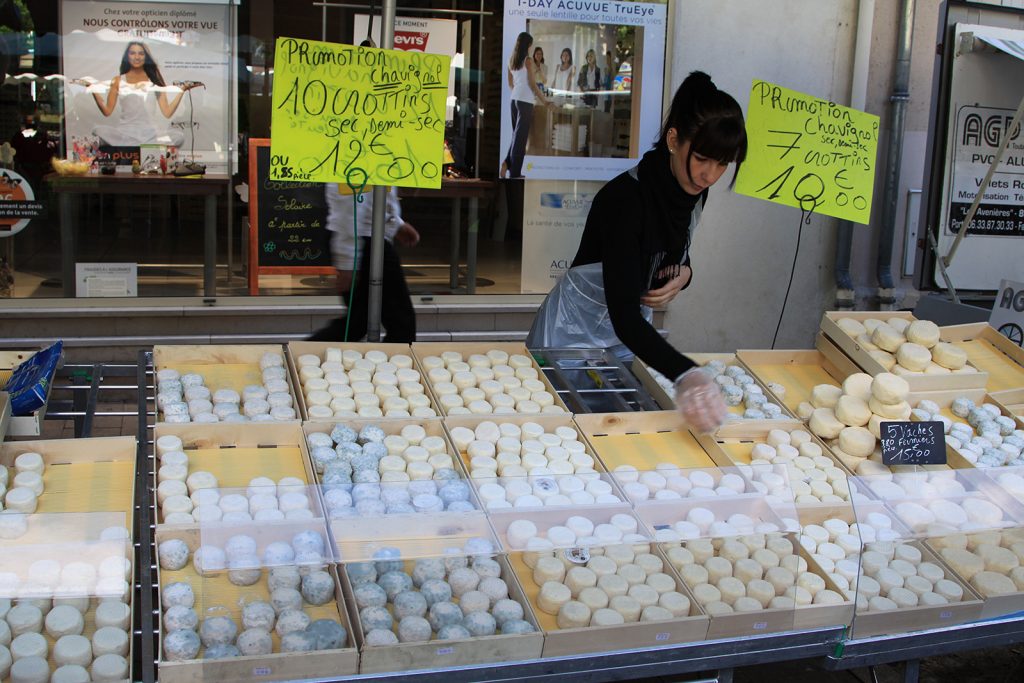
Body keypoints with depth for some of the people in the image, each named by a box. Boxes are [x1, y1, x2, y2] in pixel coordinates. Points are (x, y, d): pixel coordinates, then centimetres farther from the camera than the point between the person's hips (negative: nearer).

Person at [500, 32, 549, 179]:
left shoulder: (511, 60, 10)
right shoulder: (528, 62, -11)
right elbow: (533, 84, -11)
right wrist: (544, 100, -4)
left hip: (514, 99, 6)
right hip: (525, 101, -6)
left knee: (516, 134, 17)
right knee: (521, 136, -1)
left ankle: (507, 163, -1)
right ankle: (515, 172, 2)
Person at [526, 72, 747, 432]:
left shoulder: (693, 191, -9)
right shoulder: (626, 198, -32)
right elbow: (623, 315, -41)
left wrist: (684, 274, -14)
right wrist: (685, 374, -56)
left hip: (631, 335, 7)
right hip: (577, 331, -7)